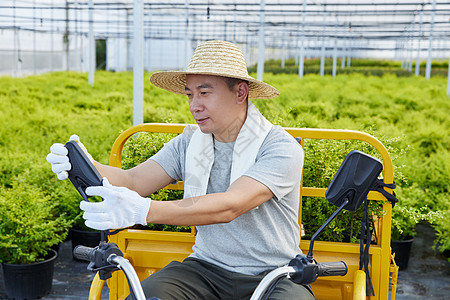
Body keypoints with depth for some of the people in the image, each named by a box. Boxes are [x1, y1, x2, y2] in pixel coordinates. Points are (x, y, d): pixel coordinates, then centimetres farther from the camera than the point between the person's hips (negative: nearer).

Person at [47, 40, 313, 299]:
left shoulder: (281, 148, -15)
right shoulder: (189, 143, 4)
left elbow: (229, 207, -29)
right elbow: (133, 180, -4)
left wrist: (144, 211, -39)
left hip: (274, 275, -3)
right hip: (207, 268, 4)